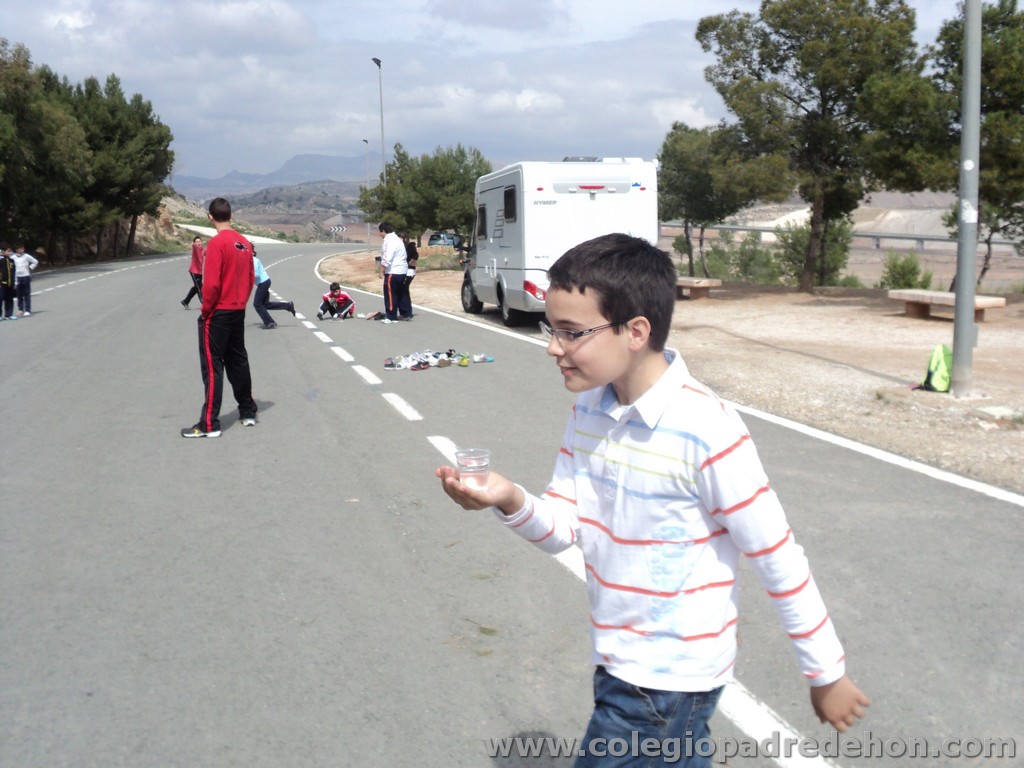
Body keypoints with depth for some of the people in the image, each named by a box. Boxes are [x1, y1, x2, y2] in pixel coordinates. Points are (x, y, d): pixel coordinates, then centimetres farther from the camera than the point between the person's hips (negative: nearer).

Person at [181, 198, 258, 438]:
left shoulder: (217, 243, -16)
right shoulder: (245, 243, 6)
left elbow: (211, 283, -20)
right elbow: (251, 278, 11)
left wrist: (205, 310, -8)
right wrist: (241, 301, 17)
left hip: (217, 313, -7)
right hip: (239, 312, 7)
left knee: (212, 367, -3)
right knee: (238, 362, 18)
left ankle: (209, 424, -1)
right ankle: (248, 412, 26)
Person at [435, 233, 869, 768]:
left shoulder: (706, 431, -25)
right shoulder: (589, 410, -3)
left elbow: (779, 560, -17)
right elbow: (564, 527, -1)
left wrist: (827, 674, -8)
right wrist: (511, 503, -22)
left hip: (669, 678, -7)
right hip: (618, 661, 7)